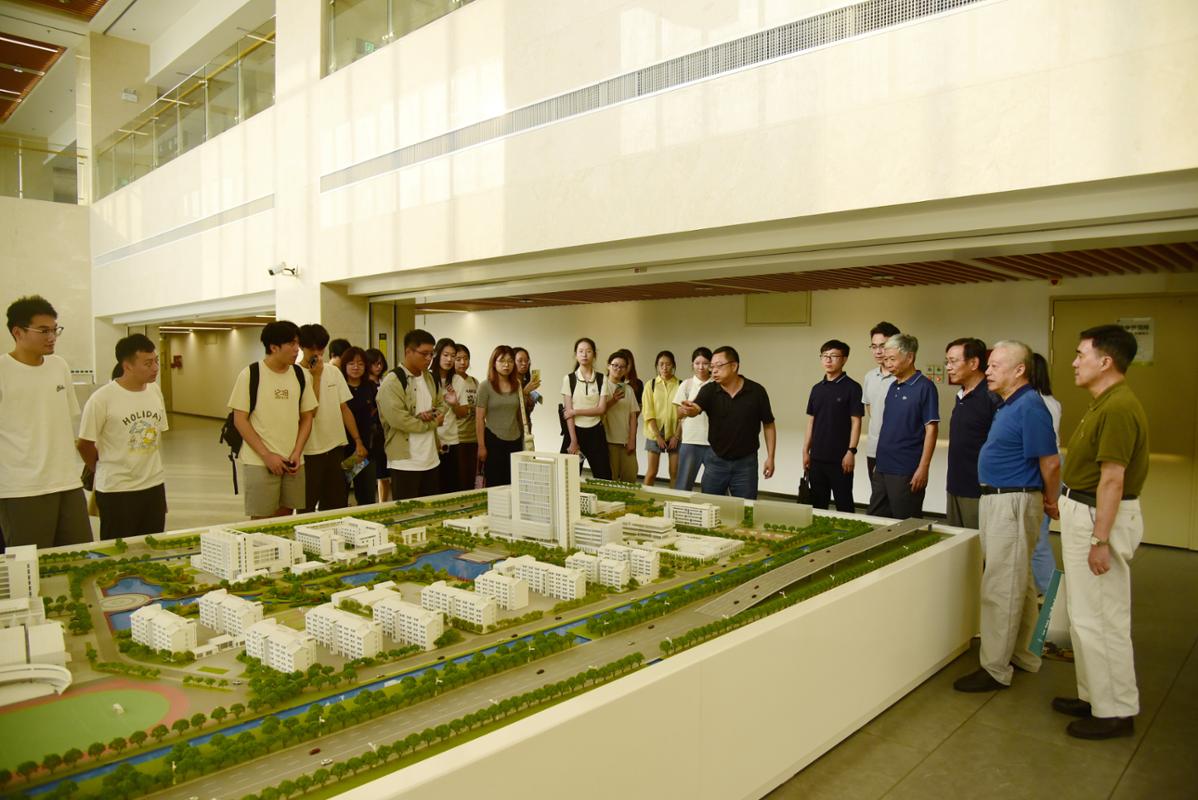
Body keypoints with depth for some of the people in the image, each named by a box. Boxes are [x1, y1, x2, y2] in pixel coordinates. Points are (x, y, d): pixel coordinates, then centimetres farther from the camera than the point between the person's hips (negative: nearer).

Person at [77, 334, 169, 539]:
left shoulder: (155, 391, 3)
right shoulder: (102, 399, -13)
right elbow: (84, 444, -4)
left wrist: (149, 468, 13)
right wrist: (107, 471, 9)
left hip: (155, 486, 5)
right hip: (116, 492, -5)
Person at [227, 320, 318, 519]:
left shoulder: (301, 375, 6)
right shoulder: (250, 374, -6)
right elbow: (240, 420, -6)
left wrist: (297, 453, -3)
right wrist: (266, 455, -12)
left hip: (293, 462, 4)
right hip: (259, 462, -4)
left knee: (285, 516, 10)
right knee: (260, 520, -1)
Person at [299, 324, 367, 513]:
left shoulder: (334, 372, 6)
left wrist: (358, 441, 6)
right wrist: (316, 376, -16)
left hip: (337, 447, 5)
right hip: (310, 451, -5)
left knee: (336, 505, 13)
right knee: (307, 508, 7)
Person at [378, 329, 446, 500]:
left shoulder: (428, 378, 13)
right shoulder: (392, 381, -13)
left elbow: (441, 404, 23)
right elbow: (399, 420, -22)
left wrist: (434, 414, -3)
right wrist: (433, 423, -10)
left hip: (431, 459, 8)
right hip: (405, 462, -8)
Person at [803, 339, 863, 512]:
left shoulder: (852, 387, -7)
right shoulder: (817, 388, 10)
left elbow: (856, 422, -9)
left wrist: (851, 451, -14)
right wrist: (806, 451, 9)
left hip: (840, 459, -5)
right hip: (817, 457, 6)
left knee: (844, 504, 3)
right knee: (817, 503, 13)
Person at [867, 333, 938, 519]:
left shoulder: (924, 387, -10)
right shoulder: (893, 387, 12)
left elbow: (931, 429, -13)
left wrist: (923, 468, -17)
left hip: (907, 472, -7)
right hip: (883, 468, 8)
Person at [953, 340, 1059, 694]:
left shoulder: (1029, 406, -18)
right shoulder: (1008, 405, 12)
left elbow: (1050, 462, -19)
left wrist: (1050, 503, -5)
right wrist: (1043, 501, 19)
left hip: (1013, 502, -10)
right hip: (996, 500, 10)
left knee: (1000, 588, -4)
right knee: (1018, 583, 18)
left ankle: (995, 669, 4)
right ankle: (1022, 654, 31)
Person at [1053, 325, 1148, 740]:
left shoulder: (1119, 408, -21)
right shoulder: (1104, 403, 12)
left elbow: (1113, 478, -23)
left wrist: (1100, 540, -23)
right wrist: (1063, 504, 19)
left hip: (1101, 518, -11)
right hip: (1082, 513, 11)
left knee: (1101, 618, 0)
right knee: (1084, 613, 19)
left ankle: (1116, 711, 13)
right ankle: (1094, 695, 31)